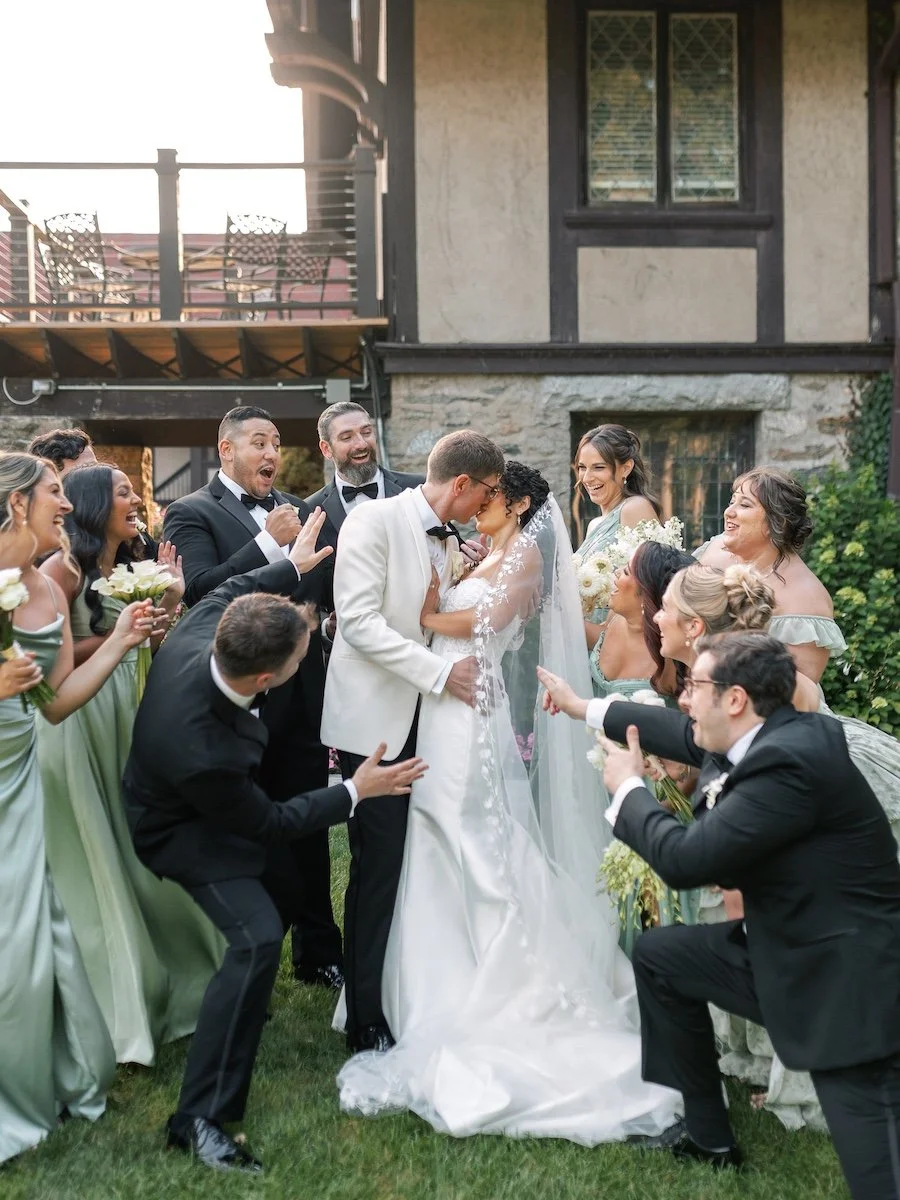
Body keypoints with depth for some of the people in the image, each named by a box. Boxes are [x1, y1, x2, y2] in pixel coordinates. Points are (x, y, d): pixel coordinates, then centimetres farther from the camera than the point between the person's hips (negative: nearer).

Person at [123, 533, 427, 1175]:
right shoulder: (201, 750, -45)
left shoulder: (199, 635, -29)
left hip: (222, 802, 9)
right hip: (185, 831, -9)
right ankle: (202, 1117, -17)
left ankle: (243, 1000, 53)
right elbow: (269, 822, -26)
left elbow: (229, 590, -1)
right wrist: (355, 791, -18)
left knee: (284, 888, 24)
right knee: (257, 936, -26)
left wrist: (292, 566, 12)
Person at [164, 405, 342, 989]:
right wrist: (268, 543, -22)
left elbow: (325, 589, 11)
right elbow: (197, 591, -20)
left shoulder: (298, 510, 12)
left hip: (304, 696, 5)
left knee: (309, 830, 14)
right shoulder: (192, 513, -5)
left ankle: (319, 952, 28)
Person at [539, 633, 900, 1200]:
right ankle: (708, 1131, 30)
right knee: (658, 954, 19)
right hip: (786, 946, 10)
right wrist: (582, 706, 30)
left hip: (849, 984, -10)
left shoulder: (789, 760, -28)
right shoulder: (771, 734, 0)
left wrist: (628, 787, -7)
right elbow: (683, 733, 19)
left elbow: (686, 859, -27)